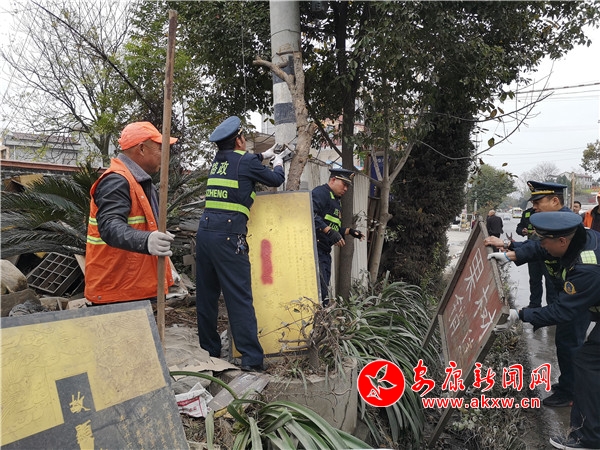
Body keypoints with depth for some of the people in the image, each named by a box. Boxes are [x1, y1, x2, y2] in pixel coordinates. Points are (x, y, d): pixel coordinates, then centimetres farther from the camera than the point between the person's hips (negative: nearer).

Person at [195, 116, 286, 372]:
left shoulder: (218, 160, 17)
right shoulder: (246, 161, -1)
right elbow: (275, 180, 12)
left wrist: (263, 156, 45)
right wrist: (278, 162, 31)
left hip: (205, 231, 7)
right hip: (228, 236, -7)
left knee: (206, 294, 12)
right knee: (240, 298, -6)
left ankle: (209, 351, 22)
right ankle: (252, 359, -4)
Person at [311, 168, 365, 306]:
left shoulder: (336, 200, 24)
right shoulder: (320, 192, -8)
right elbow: (311, 215, -25)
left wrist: (349, 231, 14)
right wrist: (329, 231, -30)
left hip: (325, 251, 10)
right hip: (315, 249, -10)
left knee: (324, 288, 11)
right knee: (320, 289, -13)